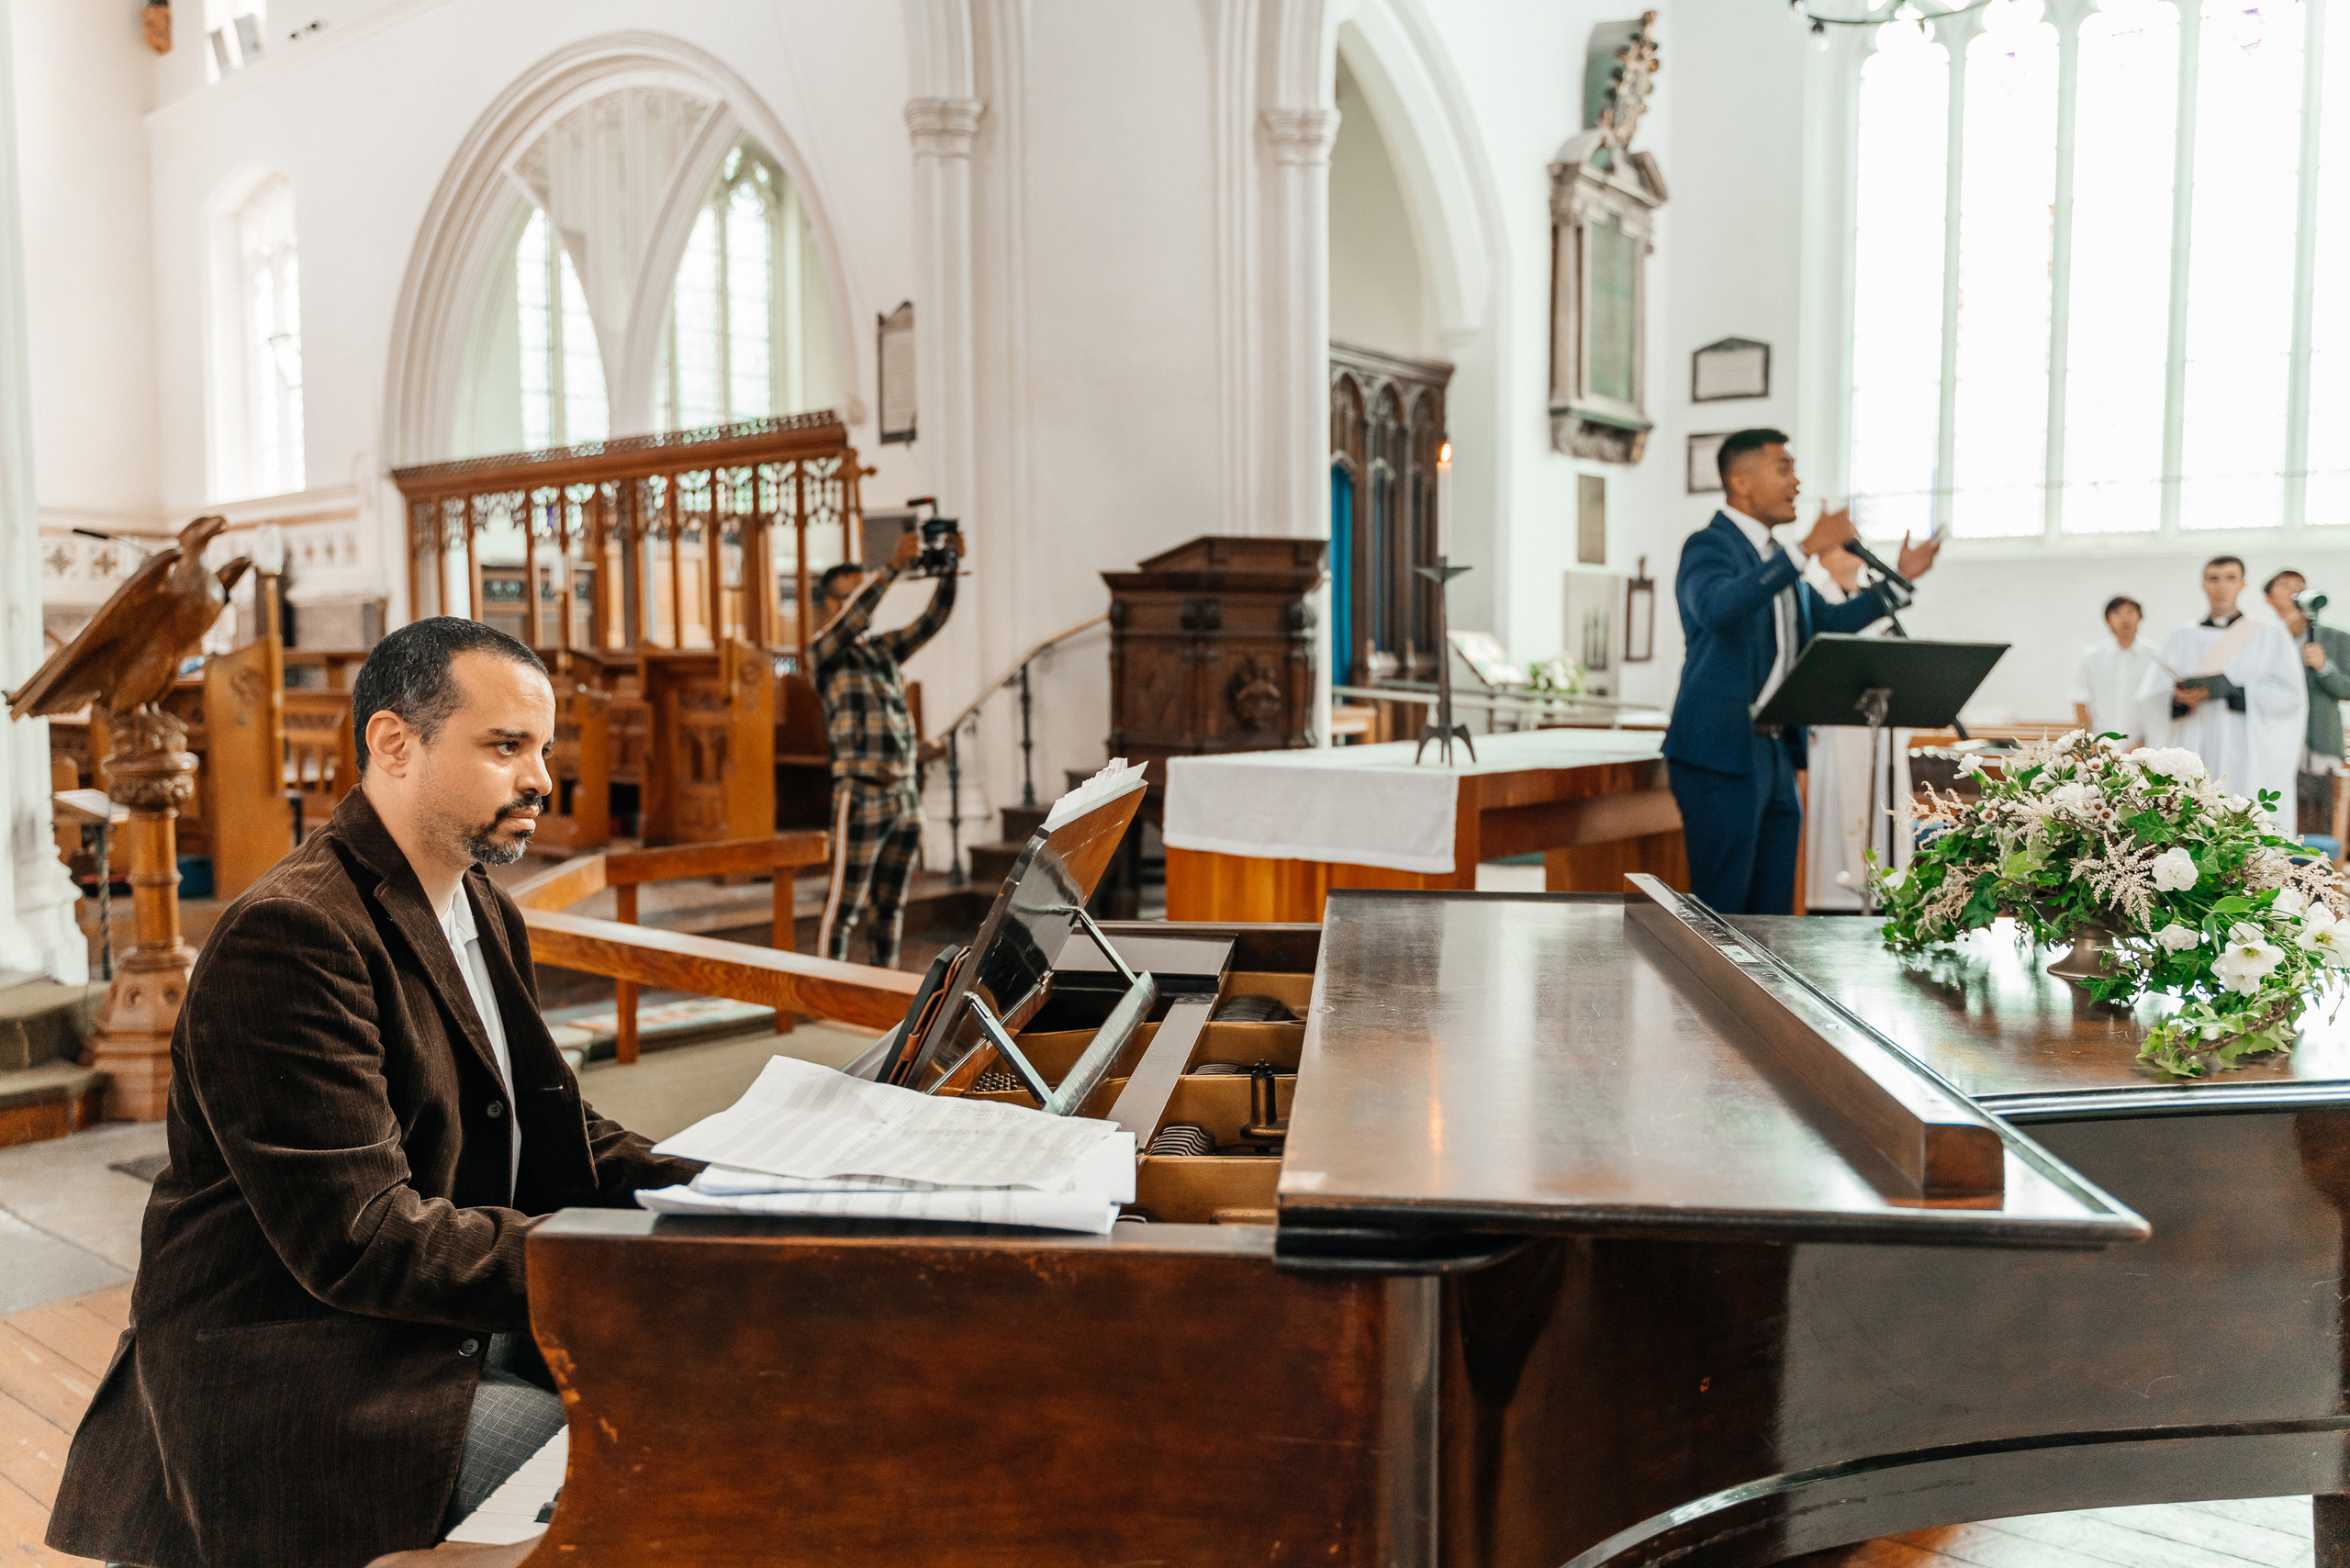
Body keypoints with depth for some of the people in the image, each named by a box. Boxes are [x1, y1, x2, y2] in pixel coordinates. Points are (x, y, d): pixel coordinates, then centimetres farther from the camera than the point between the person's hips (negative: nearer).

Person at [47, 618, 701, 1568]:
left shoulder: (484, 913, 12)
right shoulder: (290, 934, -20)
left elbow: (554, 1139, 11)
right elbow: (360, 1240, -25)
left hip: (453, 1329, 9)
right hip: (293, 1377, -9)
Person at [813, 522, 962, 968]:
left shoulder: (885, 648, 15)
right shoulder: (827, 651, -4)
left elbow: (933, 620, 6)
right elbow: (854, 615, -24)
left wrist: (949, 569, -9)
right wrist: (895, 565, -33)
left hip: (905, 795, 7)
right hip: (860, 799, -7)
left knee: (891, 906, 12)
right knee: (843, 907, -2)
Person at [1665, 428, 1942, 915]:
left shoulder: (1775, 557, 19)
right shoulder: (1709, 547, -9)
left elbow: (1829, 623, 28)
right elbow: (1717, 608, -32)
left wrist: (1899, 579, 20)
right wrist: (1806, 550, -34)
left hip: (1775, 754, 9)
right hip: (1721, 755, -9)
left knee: (1772, 906, 11)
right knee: (1719, 906, -7)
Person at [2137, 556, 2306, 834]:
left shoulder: (2271, 638, 11)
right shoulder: (2180, 640, 16)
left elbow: (2288, 695, -2)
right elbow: (2150, 697, 6)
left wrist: (2228, 691, -16)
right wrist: (2180, 699, -17)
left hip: (2248, 762, -1)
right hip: (2196, 760, 1)